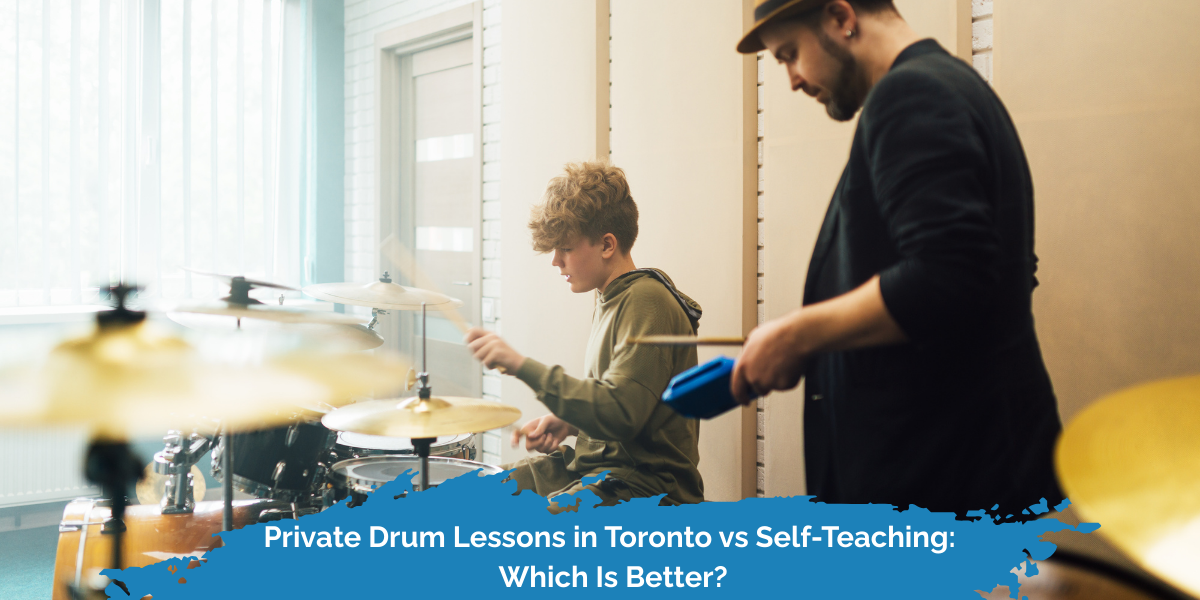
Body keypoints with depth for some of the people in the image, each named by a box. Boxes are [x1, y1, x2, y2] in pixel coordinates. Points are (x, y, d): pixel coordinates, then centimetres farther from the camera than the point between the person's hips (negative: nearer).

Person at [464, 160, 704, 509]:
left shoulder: (646, 303, -19)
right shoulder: (611, 299, 11)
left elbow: (620, 415, -29)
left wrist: (522, 366, -30)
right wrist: (569, 422, 3)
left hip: (648, 486, -9)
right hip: (597, 462, 9)